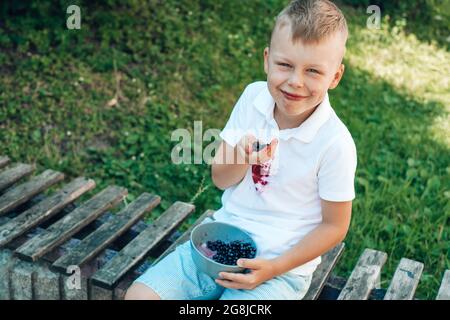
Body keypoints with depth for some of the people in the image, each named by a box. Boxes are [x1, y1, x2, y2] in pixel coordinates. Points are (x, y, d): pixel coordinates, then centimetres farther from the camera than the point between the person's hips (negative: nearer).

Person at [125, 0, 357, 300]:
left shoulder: (335, 143, -18)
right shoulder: (253, 97, -5)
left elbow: (335, 226, -8)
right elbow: (221, 180, 0)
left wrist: (273, 268, -16)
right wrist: (241, 159, -23)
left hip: (284, 264, -4)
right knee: (139, 294, -9)